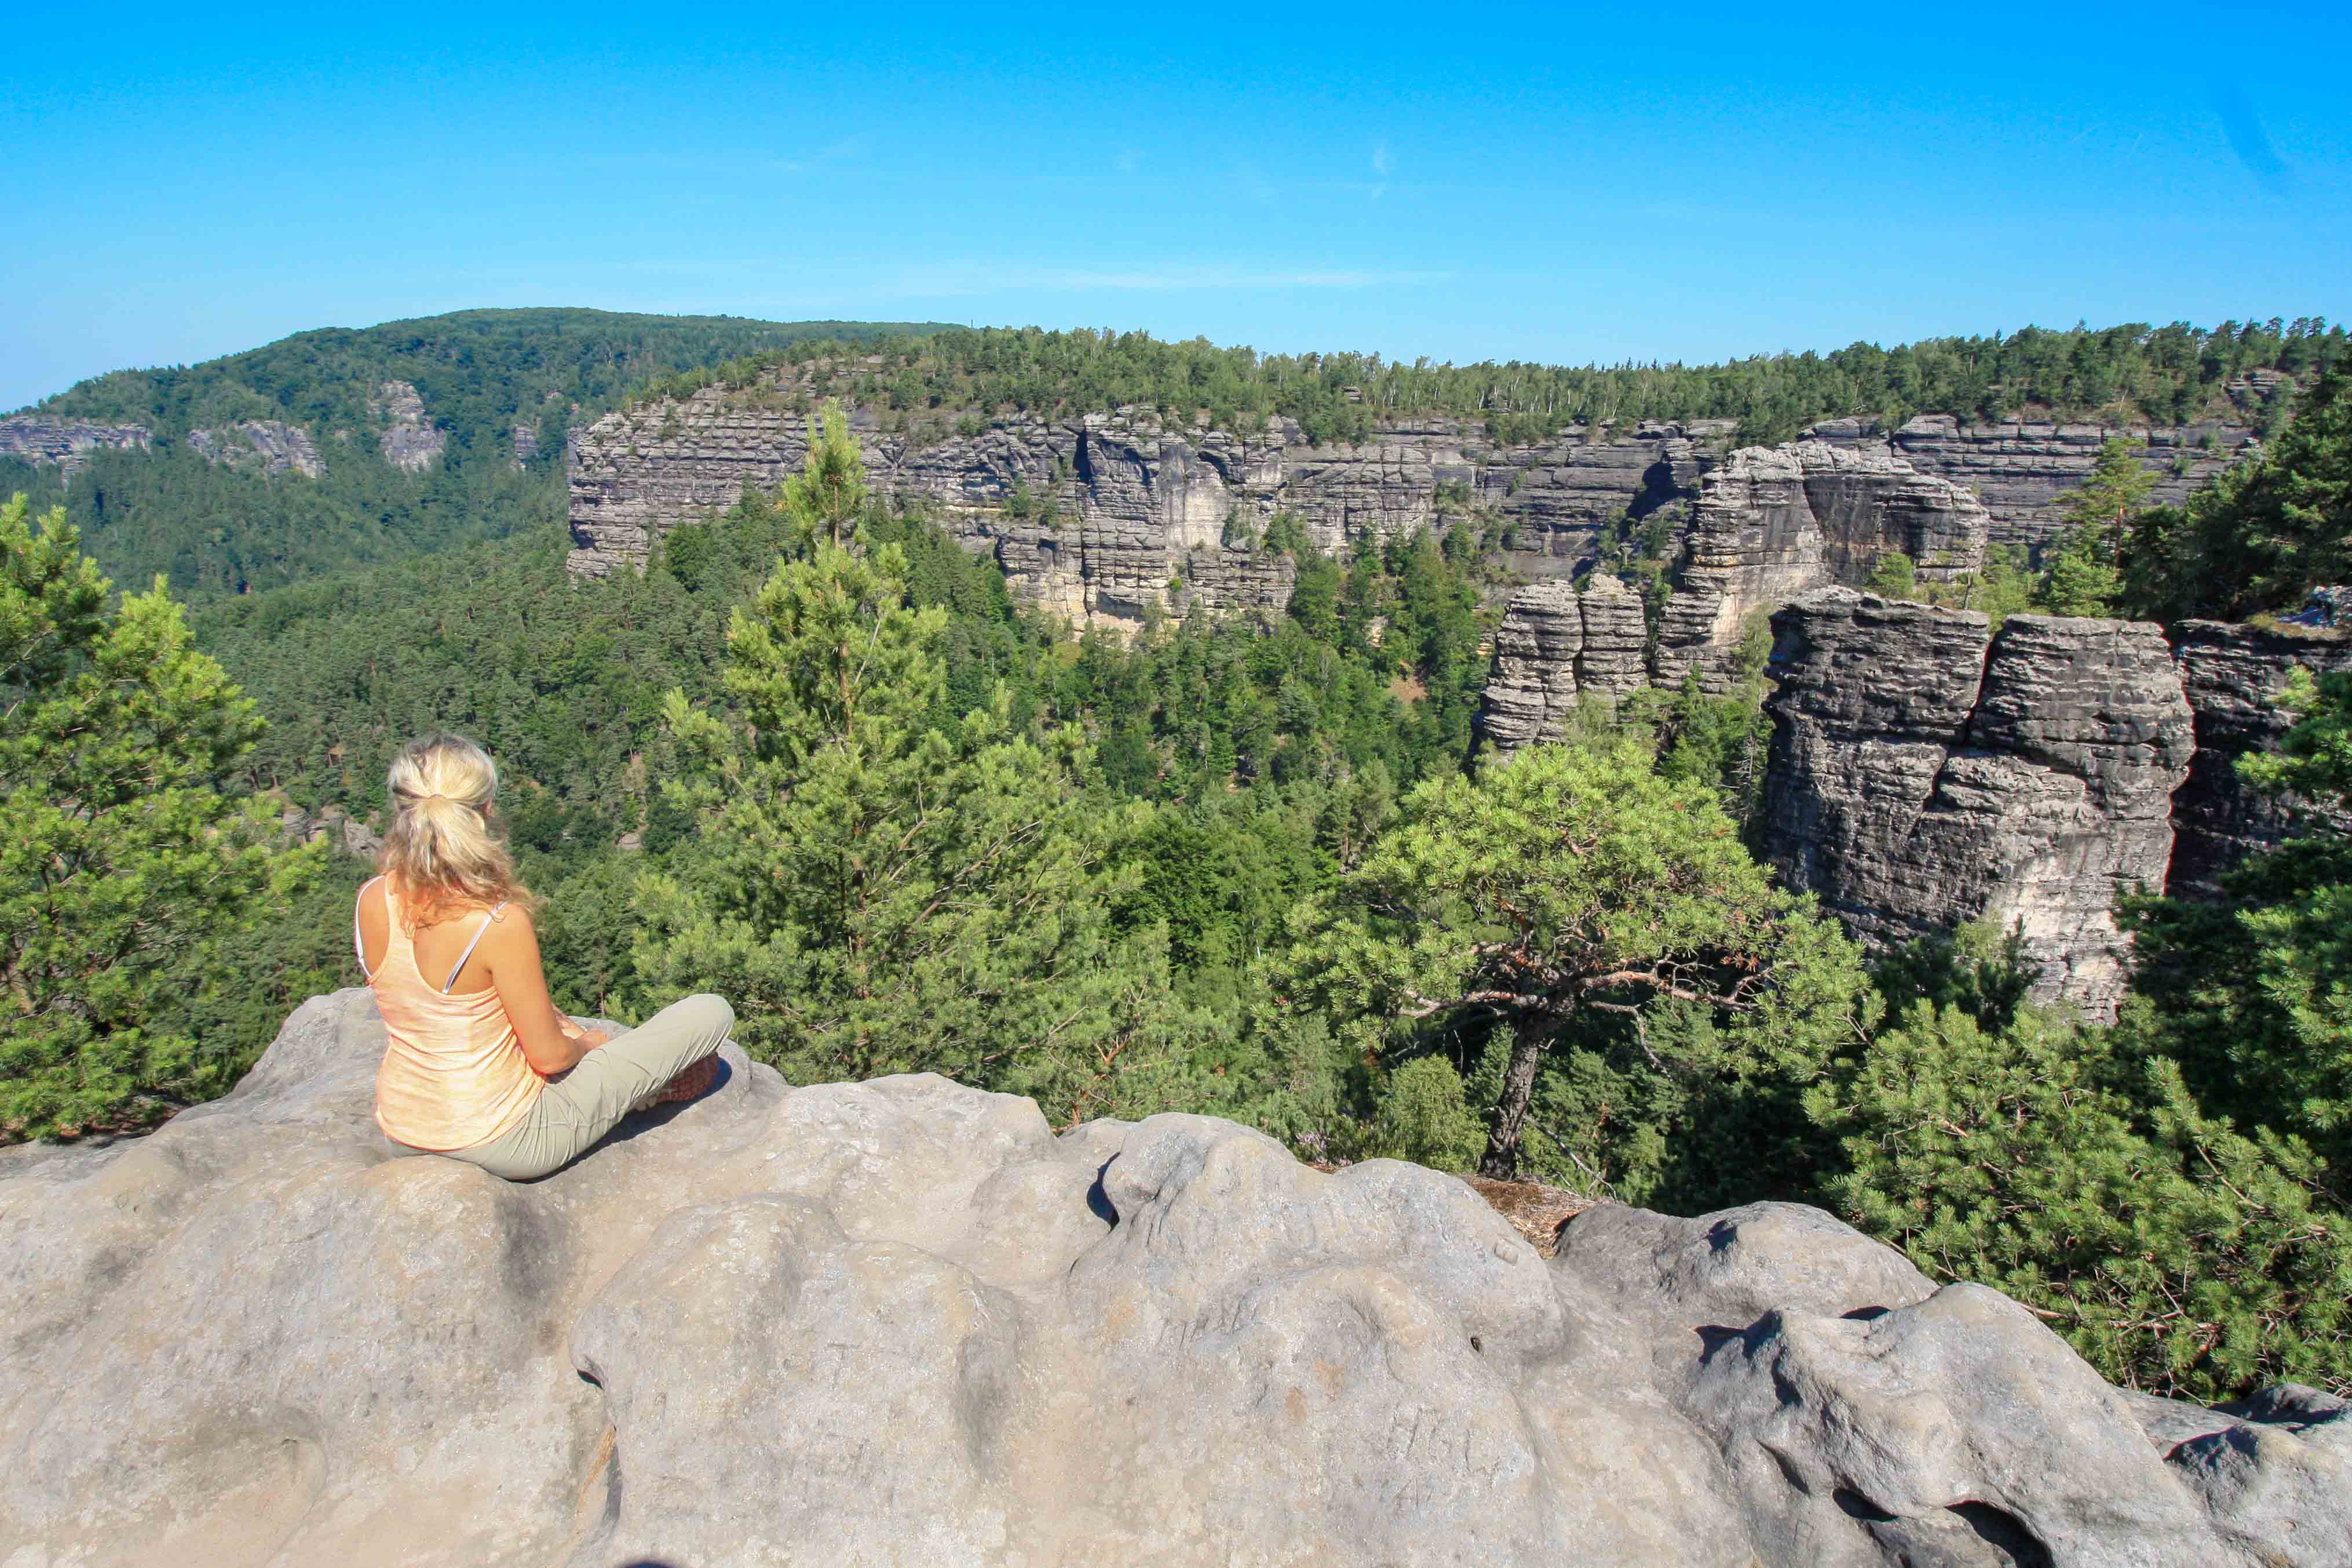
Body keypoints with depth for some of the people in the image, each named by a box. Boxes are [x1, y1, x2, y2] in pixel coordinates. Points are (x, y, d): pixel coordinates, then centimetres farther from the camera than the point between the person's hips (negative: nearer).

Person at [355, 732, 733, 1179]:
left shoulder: (371, 902, -9)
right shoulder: (500, 924, -29)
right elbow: (549, 1056, -18)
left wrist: (563, 1024, 10)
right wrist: (586, 1043, 5)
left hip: (404, 1129, 7)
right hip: (500, 1140, -7)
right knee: (712, 1012, 0)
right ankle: (653, 1086, 30)